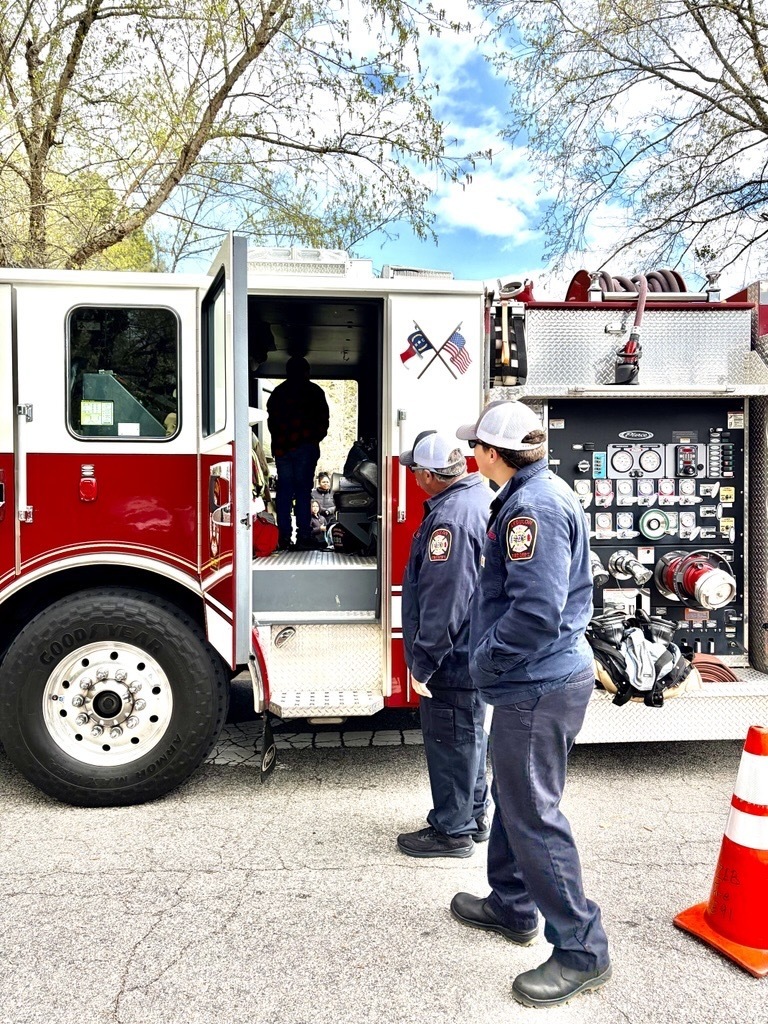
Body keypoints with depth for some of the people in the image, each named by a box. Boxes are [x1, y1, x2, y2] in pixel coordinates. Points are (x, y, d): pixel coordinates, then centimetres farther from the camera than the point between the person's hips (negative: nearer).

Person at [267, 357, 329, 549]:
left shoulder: (277, 392, 14)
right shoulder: (314, 391, 4)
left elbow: (271, 421, 12)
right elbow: (323, 420, 2)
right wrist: (316, 438, 14)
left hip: (281, 447, 3)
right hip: (306, 446, -3)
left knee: (284, 490, 5)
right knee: (303, 490, -2)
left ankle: (284, 536, 2)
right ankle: (303, 535, -5)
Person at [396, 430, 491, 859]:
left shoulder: (449, 517, -26)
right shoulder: (483, 497, 7)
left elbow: (442, 601, -28)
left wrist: (423, 663, -21)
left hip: (453, 658, -10)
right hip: (477, 654, 10)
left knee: (451, 743, 5)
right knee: (471, 736, 21)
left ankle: (452, 830, 19)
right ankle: (475, 815, 36)